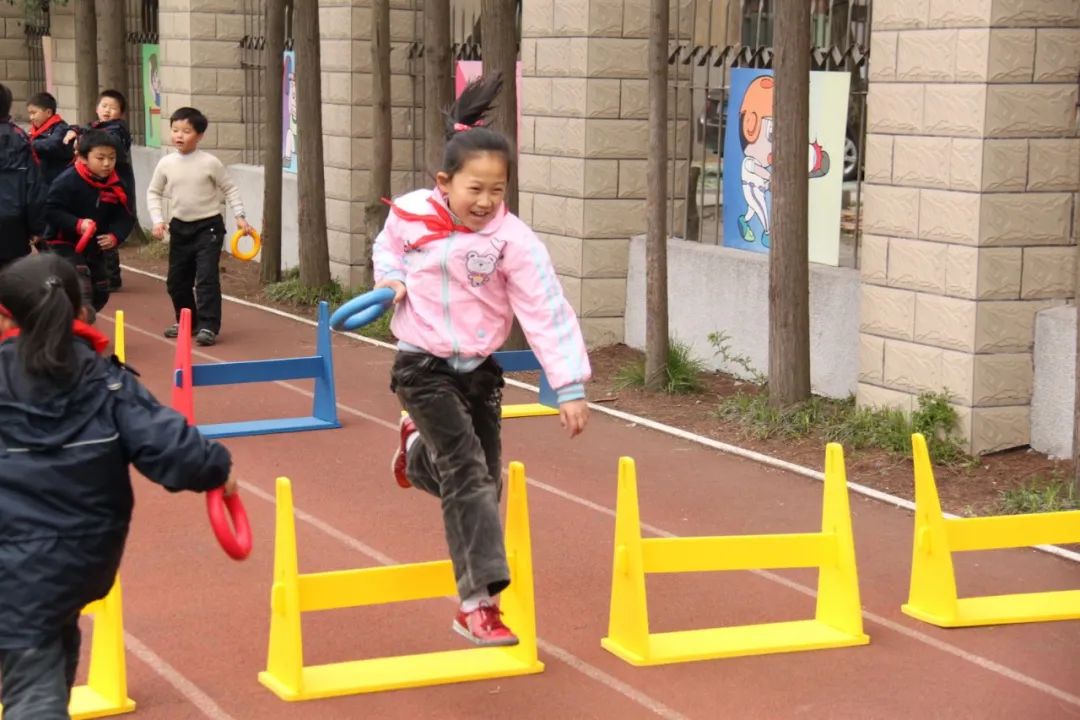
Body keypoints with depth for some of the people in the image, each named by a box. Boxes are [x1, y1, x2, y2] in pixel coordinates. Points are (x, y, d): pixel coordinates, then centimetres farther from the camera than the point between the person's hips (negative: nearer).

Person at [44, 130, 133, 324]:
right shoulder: (68, 181, -21)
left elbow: (125, 217, -1)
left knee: (100, 293, 16)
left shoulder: (116, 185, -4)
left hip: (95, 247, 7)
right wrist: (77, 224, -34)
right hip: (65, 244, -7)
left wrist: (114, 236, -20)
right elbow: (52, 210, -21)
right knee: (81, 286, -24)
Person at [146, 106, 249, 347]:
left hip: (208, 226, -5)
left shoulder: (210, 162, -12)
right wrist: (158, 220, -2)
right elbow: (153, 192, 9)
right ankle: (186, 321, 28)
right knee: (176, 280, 12)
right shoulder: (166, 164, -2)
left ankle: (208, 326, -11)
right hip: (180, 227, 5)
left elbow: (230, 188, -2)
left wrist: (240, 215, -7)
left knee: (206, 278, -13)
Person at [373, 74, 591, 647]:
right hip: (423, 368, -2)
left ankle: (419, 448, 44)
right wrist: (390, 279, -6)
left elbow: (546, 313, -17)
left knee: (483, 483, 10)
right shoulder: (410, 215, -10)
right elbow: (388, 247, 16)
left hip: (480, 370, 3)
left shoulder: (512, 240, -13)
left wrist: (569, 387, -22)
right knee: (468, 475, -17)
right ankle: (479, 604, -17)